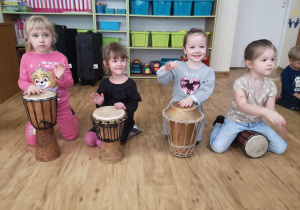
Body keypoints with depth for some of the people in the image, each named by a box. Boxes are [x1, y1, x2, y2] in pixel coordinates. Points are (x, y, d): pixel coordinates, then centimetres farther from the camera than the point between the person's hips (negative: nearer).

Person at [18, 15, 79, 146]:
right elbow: (22, 81, 1)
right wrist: (29, 86, -21)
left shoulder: (60, 58, -11)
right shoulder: (26, 58, -7)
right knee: (33, 141, 11)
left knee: (71, 136, 11)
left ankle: (71, 115, 41)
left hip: (60, 104, -1)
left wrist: (61, 77, -29)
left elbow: (70, 83, -8)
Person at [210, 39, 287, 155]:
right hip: (236, 121, -4)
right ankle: (219, 124, 11)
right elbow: (242, 106, -35)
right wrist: (264, 111, -49)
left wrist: (279, 124, -19)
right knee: (218, 147, -19)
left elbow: (270, 110, -5)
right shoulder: (240, 82, -21)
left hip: (257, 123, 5)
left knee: (280, 148, -3)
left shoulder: (270, 85, -5)